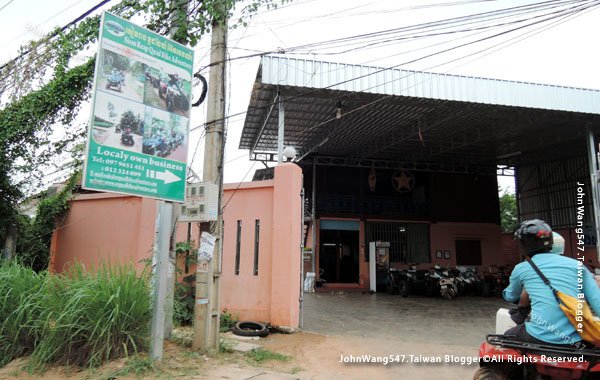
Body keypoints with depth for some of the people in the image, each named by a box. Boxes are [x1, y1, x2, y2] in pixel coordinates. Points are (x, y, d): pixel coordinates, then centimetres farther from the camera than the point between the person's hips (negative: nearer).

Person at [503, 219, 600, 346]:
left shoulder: (521, 269, 6)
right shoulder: (576, 265, 7)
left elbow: (509, 297, 26)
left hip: (540, 338, -2)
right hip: (575, 342, 2)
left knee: (507, 336, 25)